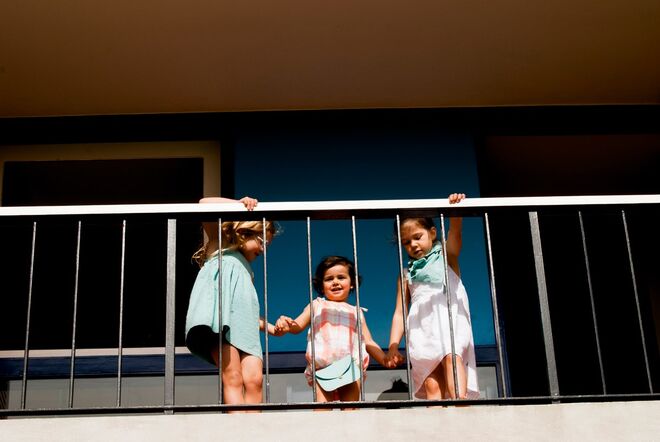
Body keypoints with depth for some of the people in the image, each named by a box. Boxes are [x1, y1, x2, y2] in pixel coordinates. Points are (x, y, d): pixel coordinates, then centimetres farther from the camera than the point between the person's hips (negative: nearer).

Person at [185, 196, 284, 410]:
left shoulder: (245, 269, 36)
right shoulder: (219, 245, 20)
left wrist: (268, 326, 31)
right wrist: (238, 204, -1)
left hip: (243, 327, 6)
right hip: (219, 319, -6)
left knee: (254, 379, -15)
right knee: (233, 379, -20)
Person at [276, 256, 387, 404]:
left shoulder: (356, 312, 24)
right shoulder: (317, 305, 21)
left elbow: (368, 343, 21)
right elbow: (298, 326, 9)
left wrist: (385, 359, 5)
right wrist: (286, 324, -15)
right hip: (322, 366, -1)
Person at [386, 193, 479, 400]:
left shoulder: (446, 255, 16)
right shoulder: (408, 274, 22)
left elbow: (455, 230, -5)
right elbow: (400, 313, 16)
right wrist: (393, 346, 4)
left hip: (450, 318, -2)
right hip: (421, 327, 2)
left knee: (451, 356, -31)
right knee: (432, 383, -14)